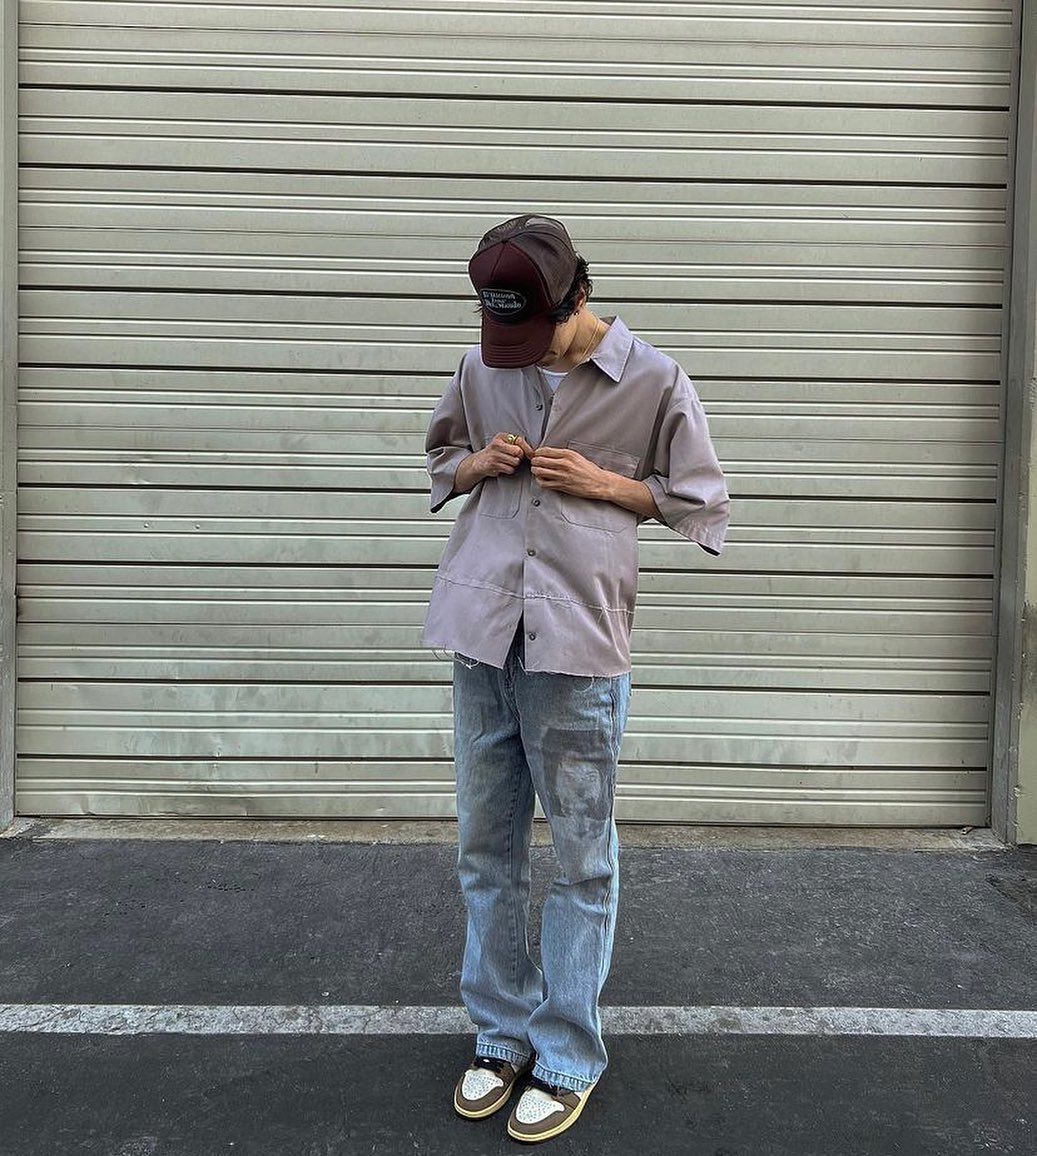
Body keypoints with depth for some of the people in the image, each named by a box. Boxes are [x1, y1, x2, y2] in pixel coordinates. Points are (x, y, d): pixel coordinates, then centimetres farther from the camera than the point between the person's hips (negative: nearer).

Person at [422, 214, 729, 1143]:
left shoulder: (653, 381, -2)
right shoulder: (481, 367, 7)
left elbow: (703, 504, 4)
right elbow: (440, 458, 22)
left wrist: (607, 483, -11)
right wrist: (476, 463, -1)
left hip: (579, 647, -4)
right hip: (482, 637, 4)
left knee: (580, 858, 5)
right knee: (486, 848, 12)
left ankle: (569, 1059, 22)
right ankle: (501, 1035, 29)